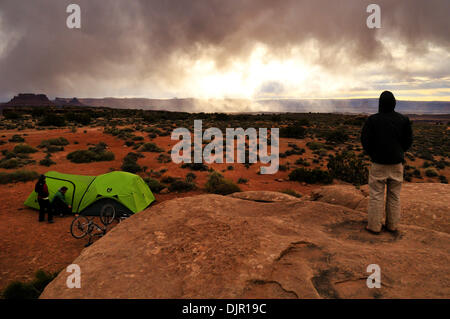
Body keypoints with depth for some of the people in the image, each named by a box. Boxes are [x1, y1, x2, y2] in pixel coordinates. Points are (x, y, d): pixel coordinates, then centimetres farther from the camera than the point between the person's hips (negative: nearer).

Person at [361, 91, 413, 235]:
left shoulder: (372, 120, -10)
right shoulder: (403, 120, -2)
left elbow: (365, 141, -7)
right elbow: (408, 141, 2)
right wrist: (397, 153, 15)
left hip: (378, 163, -3)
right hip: (397, 163, 3)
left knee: (376, 196, 5)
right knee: (394, 196, 13)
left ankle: (374, 226, 11)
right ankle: (392, 225, 22)